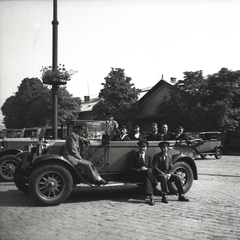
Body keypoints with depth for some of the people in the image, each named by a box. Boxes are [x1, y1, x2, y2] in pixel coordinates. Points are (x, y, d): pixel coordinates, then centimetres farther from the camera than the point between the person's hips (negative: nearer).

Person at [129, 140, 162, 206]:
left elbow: (151, 168, 11)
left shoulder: (148, 157, 16)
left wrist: (146, 168, -12)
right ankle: (156, 185, -32)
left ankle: (150, 195, -45)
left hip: (146, 174, 3)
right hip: (137, 174, -3)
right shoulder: (135, 156, 4)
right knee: (148, 172, -35)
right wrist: (138, 170, -16)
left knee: (147, 178, -35)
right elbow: (130, 168, 0)